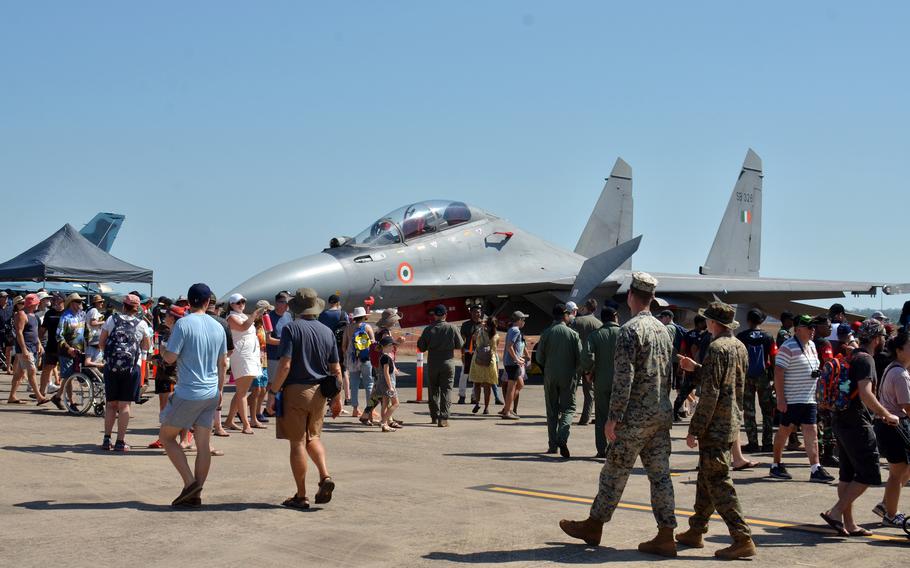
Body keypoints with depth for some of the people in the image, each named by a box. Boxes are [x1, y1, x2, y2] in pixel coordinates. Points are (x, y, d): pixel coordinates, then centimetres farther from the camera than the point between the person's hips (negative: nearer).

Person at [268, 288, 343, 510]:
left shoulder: (291, 329, -9)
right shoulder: (327, 332, 7)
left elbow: (285, 366, -17)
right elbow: (336, 370, 8)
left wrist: (272, 392, -10)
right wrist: (337, 397, 16)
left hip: (295, 390, -5)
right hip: (319, 392, 5)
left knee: (297, 443, 2)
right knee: (313, 438, 20)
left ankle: (301, 496, 7)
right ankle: (325, 476, -2)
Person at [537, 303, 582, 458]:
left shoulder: (546, 333, -4)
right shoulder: (573, 334, -6)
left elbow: (539, 358, -1)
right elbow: (580, 358, -5)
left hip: (550, 376, 2)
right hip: (568, 376, -1)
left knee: (552, 411, 10)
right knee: (568, 408, 4)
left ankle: (553, 445, 10)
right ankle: (562, 438, -18)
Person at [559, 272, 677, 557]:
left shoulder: (630, 330, -14)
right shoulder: (663, 329, 12)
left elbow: (623, 378, -19)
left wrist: (613, 417, -16)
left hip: (636, 417, -7)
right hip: (662, 416, 7)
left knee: (615, 472, 5)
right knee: (660, 475, 7)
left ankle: (594, 526, 18)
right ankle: (665, 536, 6)